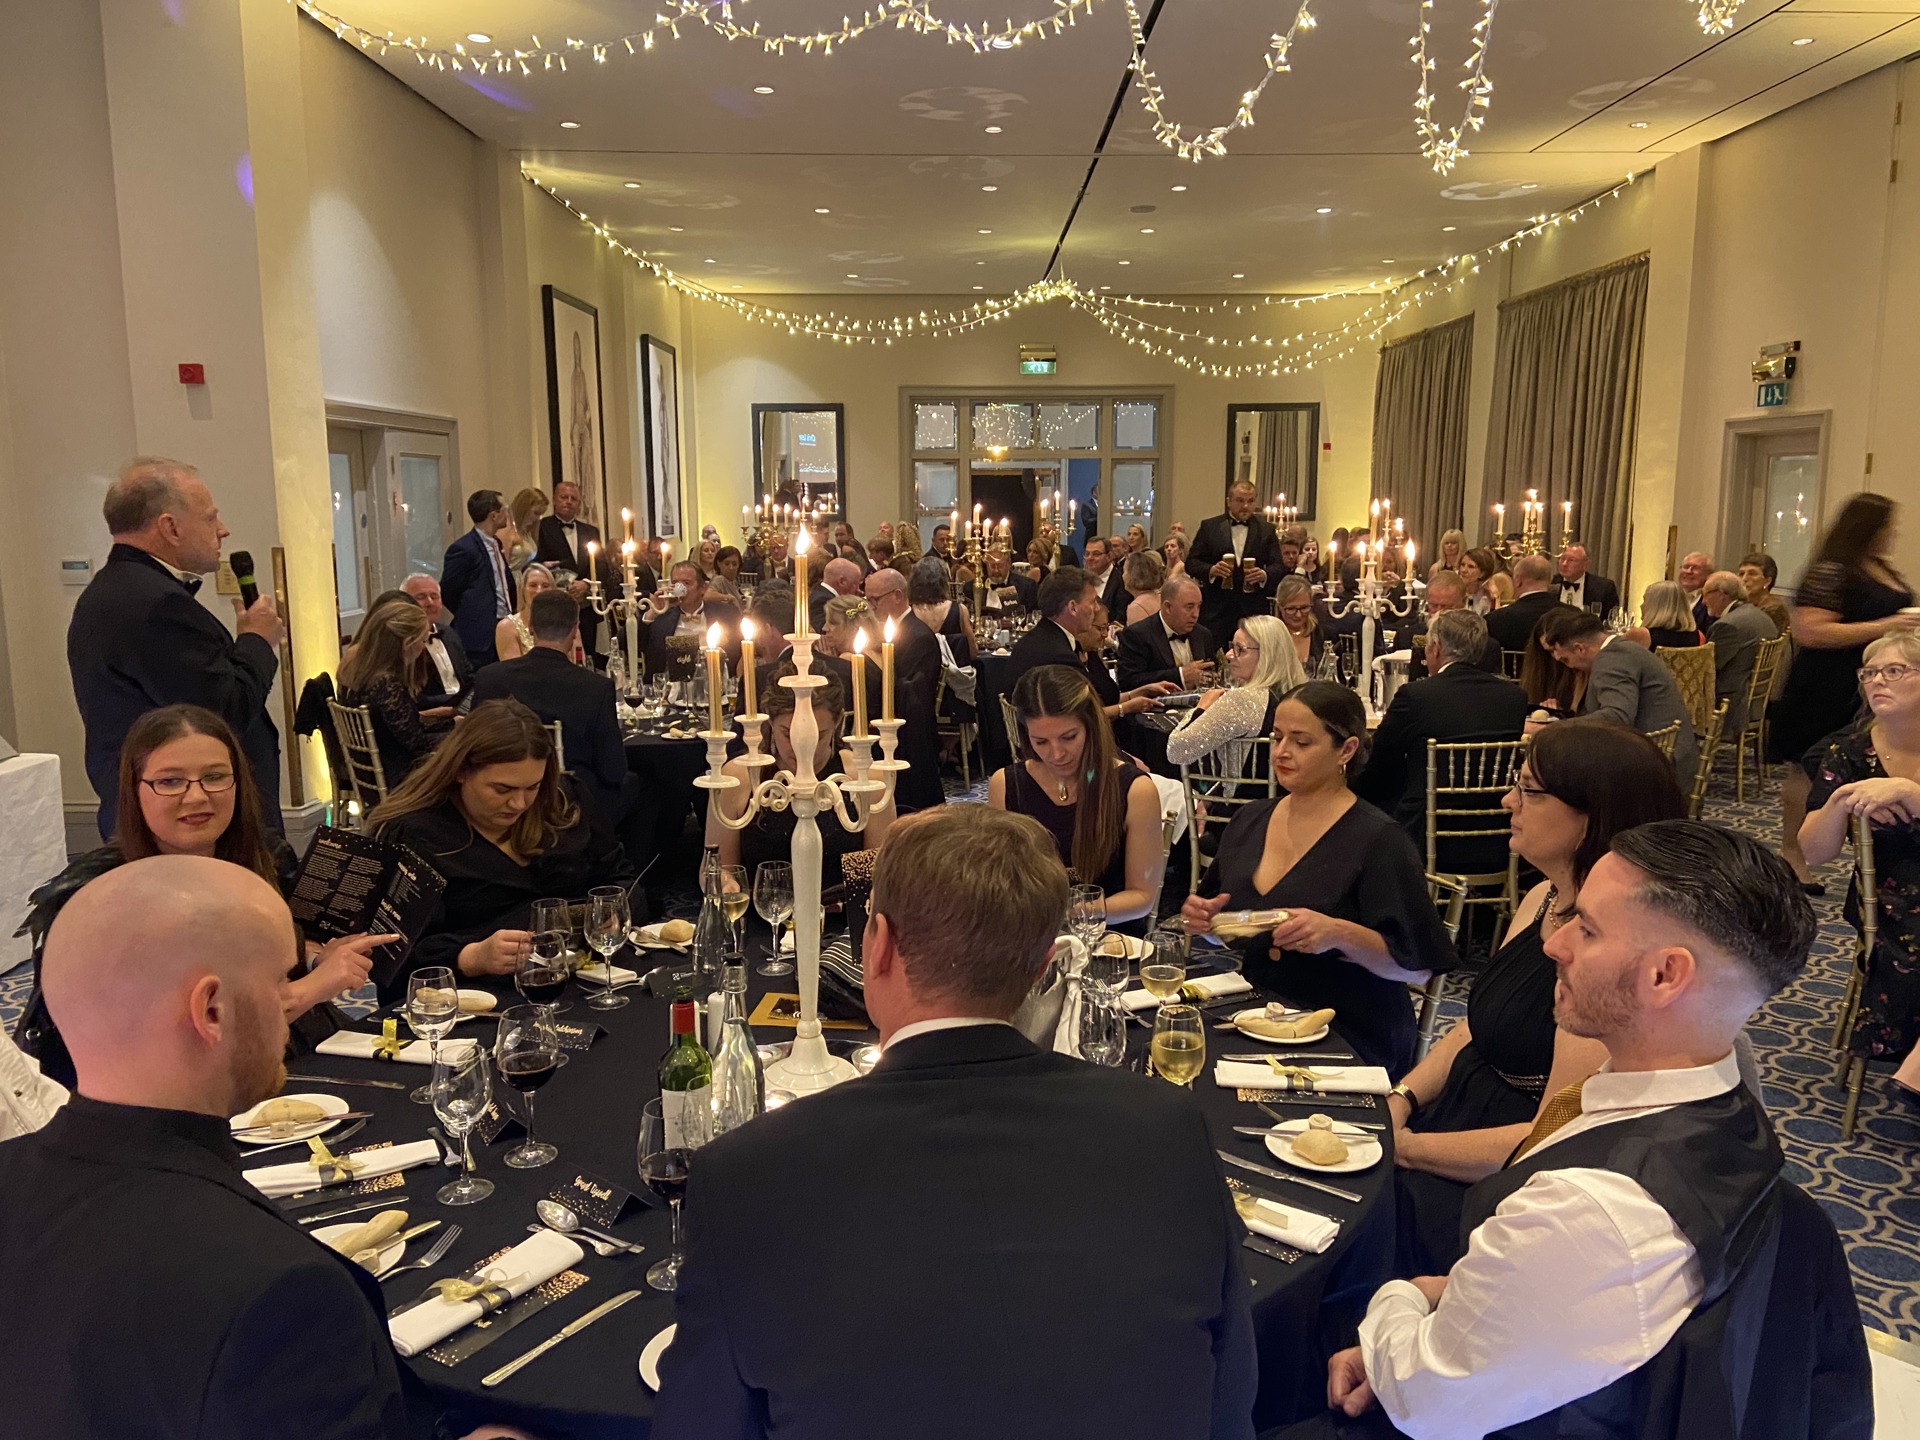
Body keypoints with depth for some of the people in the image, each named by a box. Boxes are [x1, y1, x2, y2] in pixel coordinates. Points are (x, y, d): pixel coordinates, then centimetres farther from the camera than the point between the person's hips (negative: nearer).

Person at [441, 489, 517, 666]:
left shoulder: (495, 543, 13)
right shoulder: (463, 549, -13)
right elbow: (447, 593, -10)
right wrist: (468, 617, -1)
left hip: (504, 629, 8)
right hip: (480, 635, -8)